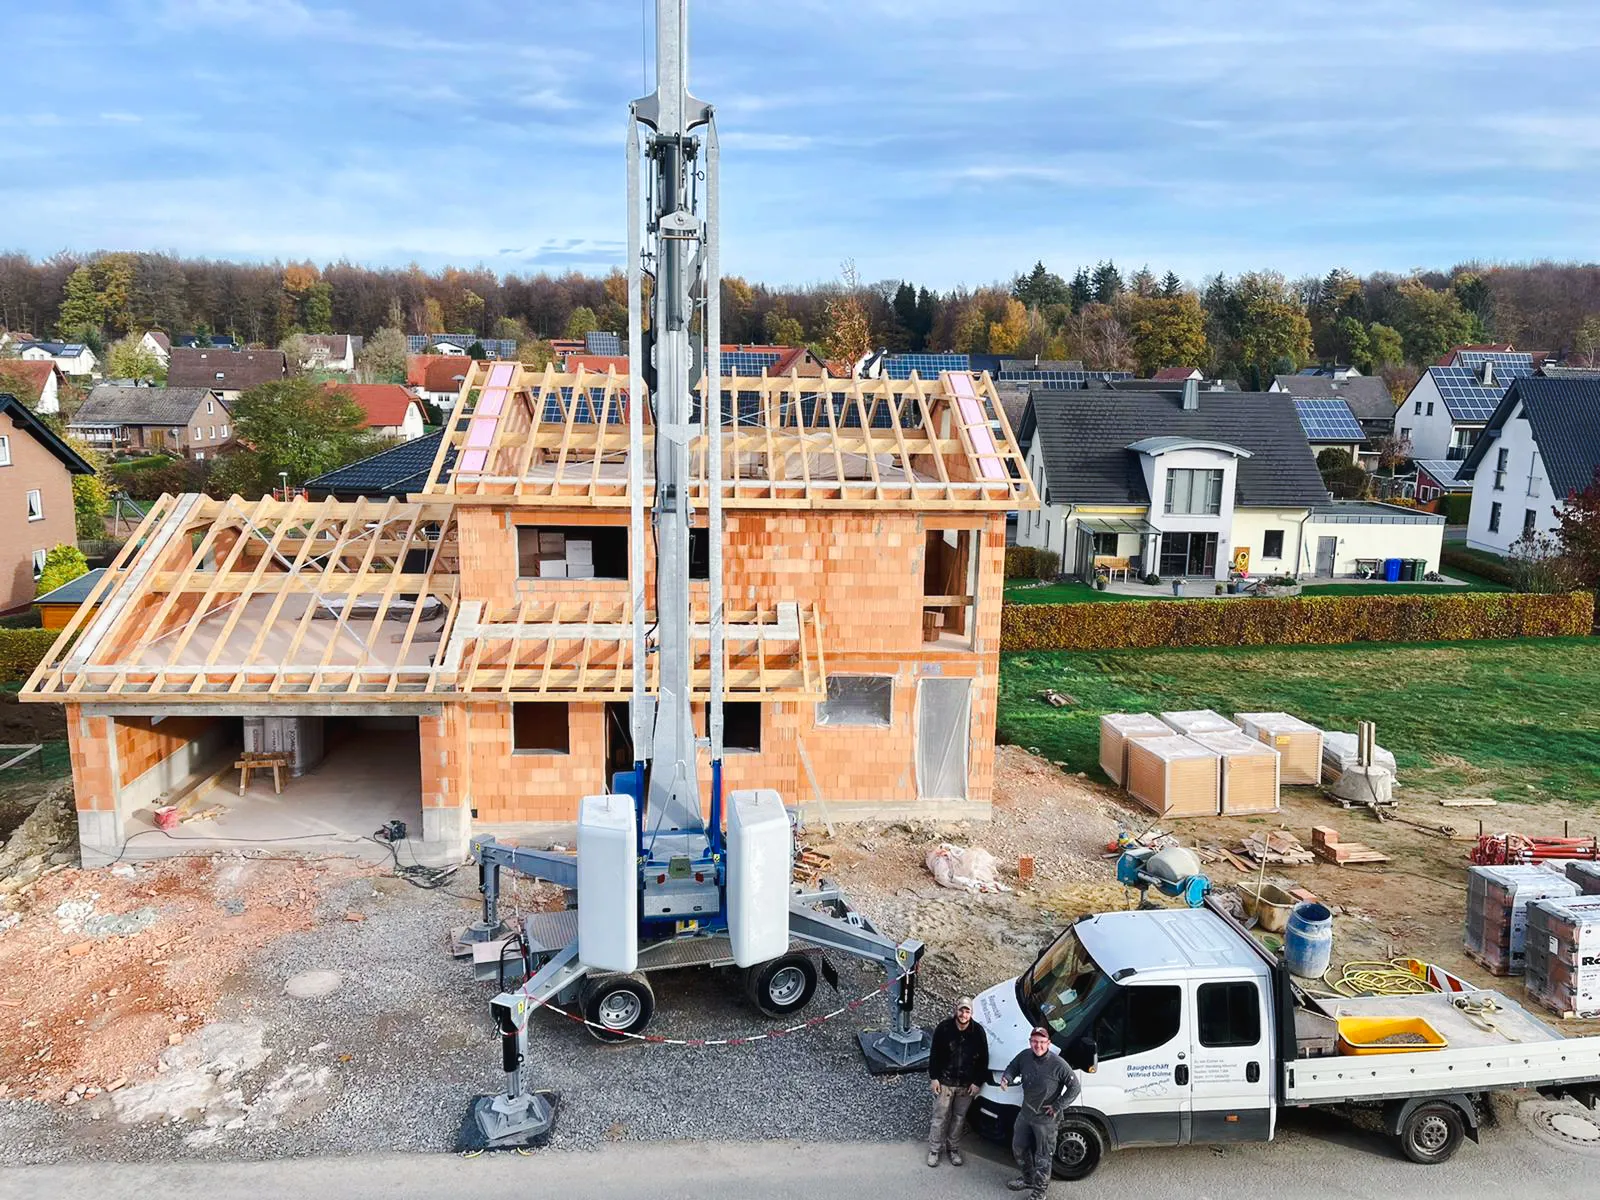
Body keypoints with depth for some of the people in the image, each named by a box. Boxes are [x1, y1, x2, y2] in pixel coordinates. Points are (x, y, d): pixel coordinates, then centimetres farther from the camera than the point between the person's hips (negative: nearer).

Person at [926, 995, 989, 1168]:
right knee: (940, 1116, 7)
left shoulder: (978, 1032, -10)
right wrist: (934, 1078, -6)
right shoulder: (944, 1028, -14)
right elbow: (934, 1054, -5)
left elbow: (983, 1059, -1)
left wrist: (977, 1082, -3)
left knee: (959, 1117, 14)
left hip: (967, 1085, 2)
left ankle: (954, 1148, 32)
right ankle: (934, 1150, 21)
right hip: (944, 1082, -1)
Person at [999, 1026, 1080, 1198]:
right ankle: (1028, 1179, 46)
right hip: (1025, 1113, 6)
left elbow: (1074, 1088, -16)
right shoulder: (1025, 1056, -10)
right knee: (1019, 1148, 22)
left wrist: (1058, 1107, -17)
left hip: (1045, 1119, -6)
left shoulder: (1058, 1064, -25)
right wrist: (1006, 1078, -14)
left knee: (1042, 1157, 7)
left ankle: (1039, 1192, 28)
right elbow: (1012, 1067, 9)